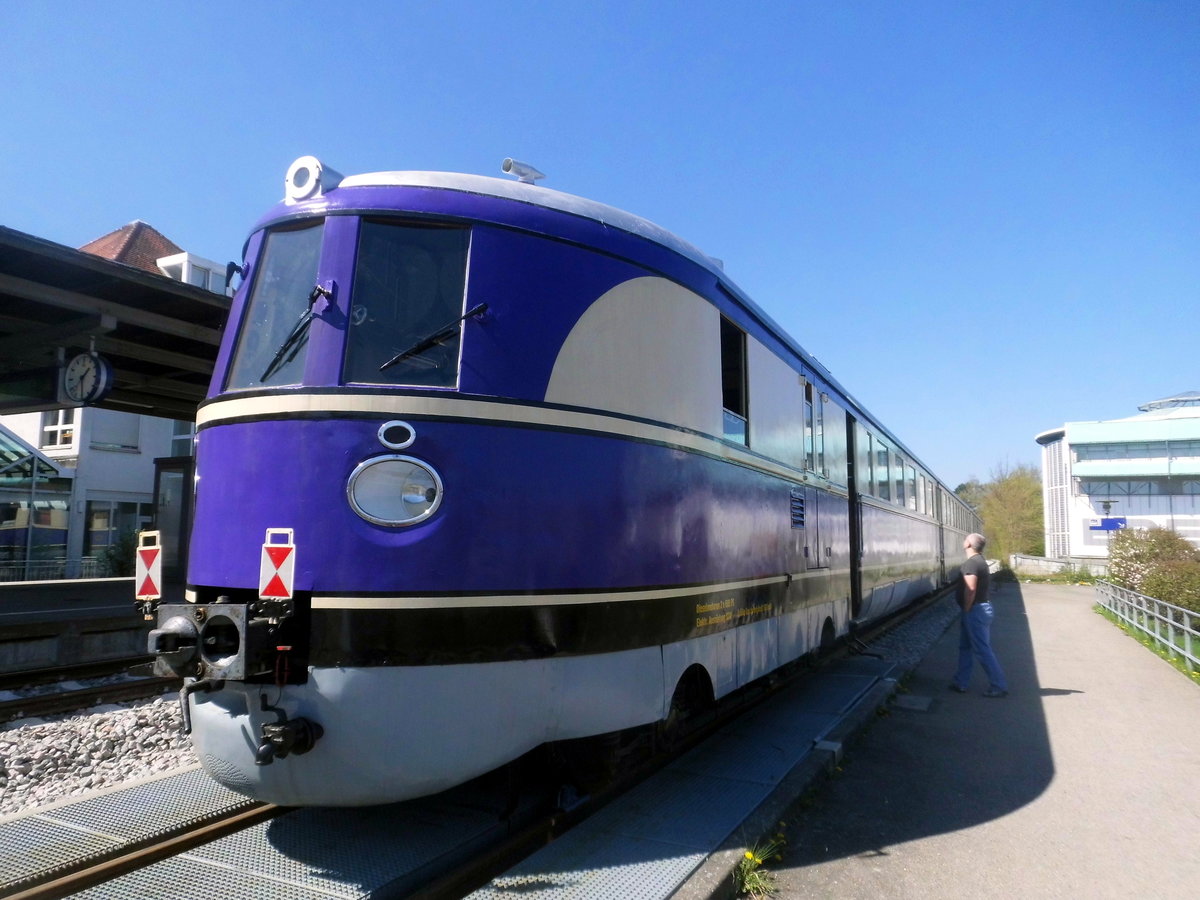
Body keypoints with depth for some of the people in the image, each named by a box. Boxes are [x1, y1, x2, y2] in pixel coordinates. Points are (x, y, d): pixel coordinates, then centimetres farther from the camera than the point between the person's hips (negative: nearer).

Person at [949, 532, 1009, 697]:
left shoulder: (971, 563, -19)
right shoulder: (981, 561, 14)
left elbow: (970, 589, -28)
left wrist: (966, 610, -17)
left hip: (975, 610, -11)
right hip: (983, 607, 11)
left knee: (982, 650, -3)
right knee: (965, 647, 16)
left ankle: (999, 686, 4)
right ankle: (960, 683, 22)